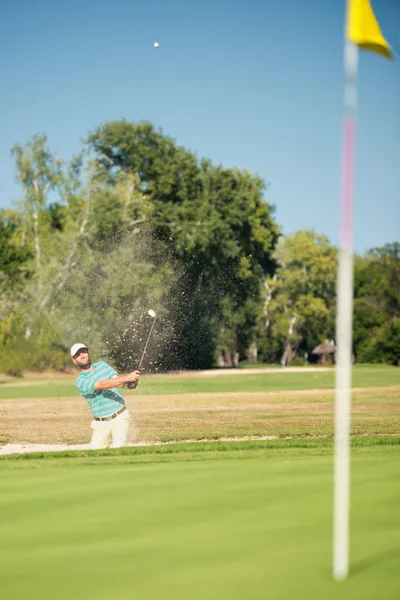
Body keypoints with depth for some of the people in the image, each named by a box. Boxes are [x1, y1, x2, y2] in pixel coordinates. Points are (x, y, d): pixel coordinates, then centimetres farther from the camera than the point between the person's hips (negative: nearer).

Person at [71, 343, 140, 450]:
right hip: (101, 423, -1)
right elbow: (103, 385, -22)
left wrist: (130, 378, -28)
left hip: (120, 417, 1)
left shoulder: (102, 365, 11)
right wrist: (126, 378, -34)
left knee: (118, 449, -19)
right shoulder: (80, 382, -7)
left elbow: (117, 379, -3)